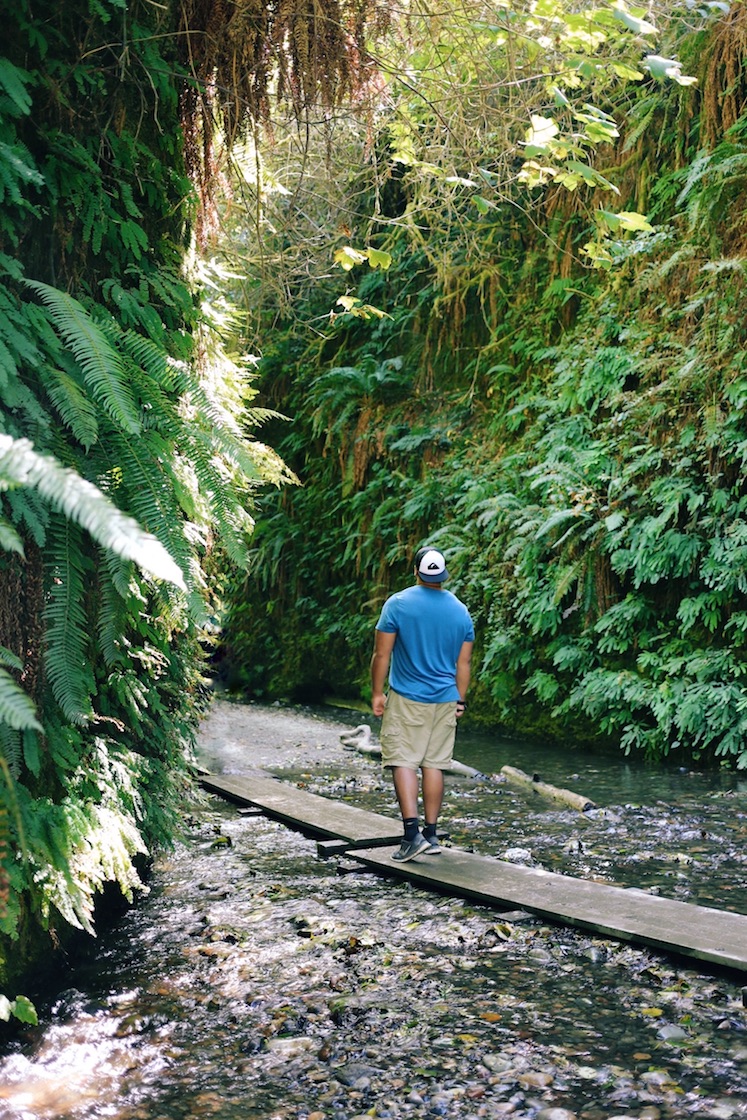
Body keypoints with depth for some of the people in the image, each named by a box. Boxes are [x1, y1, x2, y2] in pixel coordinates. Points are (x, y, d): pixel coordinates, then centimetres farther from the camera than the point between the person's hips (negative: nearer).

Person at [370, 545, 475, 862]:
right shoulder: (460, 610, 5)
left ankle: (412, 833, -13)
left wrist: (377, 693, 1)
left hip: (406, 698, -4)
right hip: (445, 700, 4)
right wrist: (460, 700, 17)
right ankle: (431, 833, 13)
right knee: (434, 764, 9)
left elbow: (382, 654, -8)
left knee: (403, 762, -3)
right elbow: (464, 663, 9)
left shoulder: (398, 603, -7)